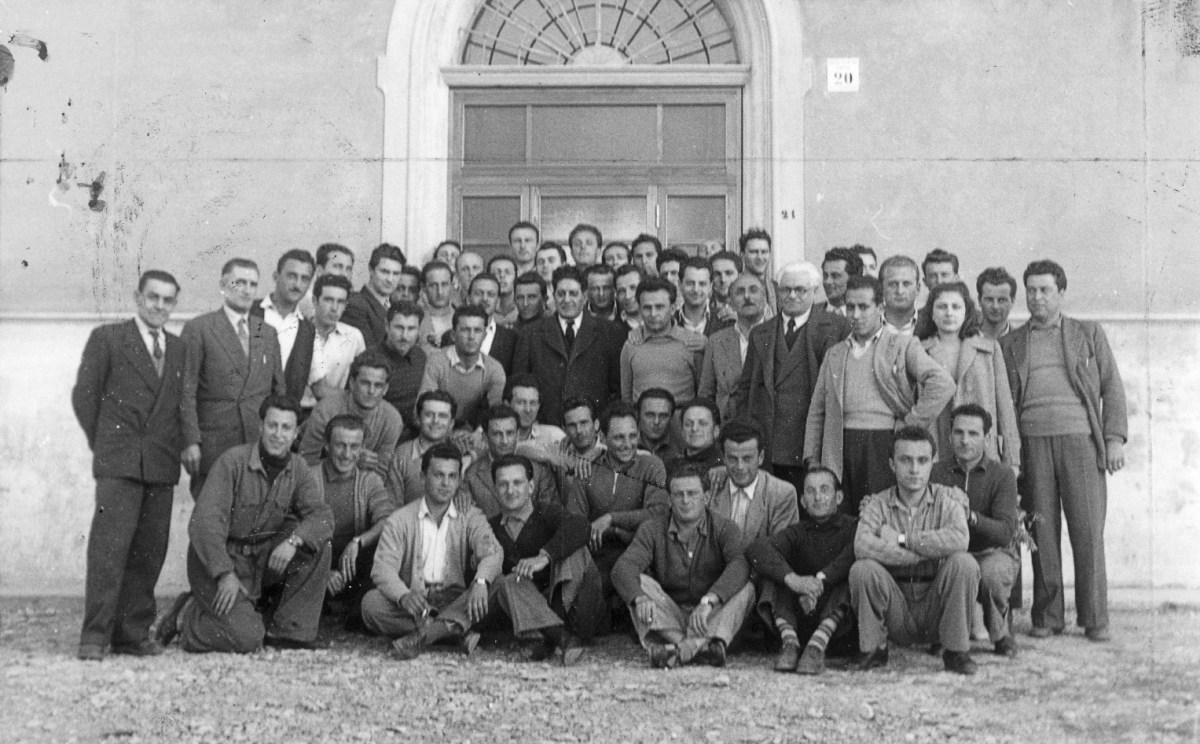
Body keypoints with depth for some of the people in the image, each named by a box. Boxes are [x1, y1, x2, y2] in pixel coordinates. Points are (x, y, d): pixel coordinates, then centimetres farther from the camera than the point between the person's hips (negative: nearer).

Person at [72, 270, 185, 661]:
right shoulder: (106, 338, 4)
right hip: (118, 461, -4)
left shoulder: (180, 349, 15)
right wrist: (102, 443, 5)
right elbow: (84, 395, 5)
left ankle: (134, 633, 10)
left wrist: (178, 447, 6)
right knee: (109, 547, -9)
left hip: (162, 465, 4)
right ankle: (95, 636, -5)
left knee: (150, 552, 3)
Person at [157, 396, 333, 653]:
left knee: (317, 543, -18)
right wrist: (225, 574, -29)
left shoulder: (299, 470, 0)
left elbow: (322, 516, -13)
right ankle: (186, 616, 8)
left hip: (263, 558, 5)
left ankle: (290, 631, -8)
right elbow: (204, 522, -22)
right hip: (217, 558, -5)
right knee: (246, 638, -21)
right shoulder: (233, 461, -16)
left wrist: (293, 540, -33)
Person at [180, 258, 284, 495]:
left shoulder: (268, 333, 16)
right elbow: (186, 392, -3)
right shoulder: (198, 329, 1)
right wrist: (190, 442, -10)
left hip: (262, 447, 4)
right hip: (213, 447, -4)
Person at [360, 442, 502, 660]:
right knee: (371, 602, -28)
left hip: (455, 602, 1)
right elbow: (382, 567, -8)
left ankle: (423, 634, -41)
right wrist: (404, 596, -31)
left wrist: (480, 582, -33)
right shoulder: (400, 520, 7)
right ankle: (456, 632, -33)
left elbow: (492, 552, -9)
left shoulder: (470, 517, 10)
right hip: (412, 605, 0)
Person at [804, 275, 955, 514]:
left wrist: (911, 424, -10)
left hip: (886, 446, -3)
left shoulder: (903, 346, 5)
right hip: (842, 448, 3)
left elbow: (943, 384, -9)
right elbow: (817, 410, 18)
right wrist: (812, 458, 10)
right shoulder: (835, 353, 18)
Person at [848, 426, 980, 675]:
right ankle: (874, 649, -3)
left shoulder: (947, 500, 0)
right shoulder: (878, 504, 0)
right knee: (862, 569, -26)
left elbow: (959, 540, -24)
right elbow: (862, 546, -22)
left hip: (937, 608, 0)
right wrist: (929, 551, -21)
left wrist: (901, 538, -18)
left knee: (964, 563, -26)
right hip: (896, 612, 0)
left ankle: (956, 651, -8)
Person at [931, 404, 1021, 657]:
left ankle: (1001, 635, -4)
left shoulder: (1002, 475, -6)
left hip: (994, 553, -1)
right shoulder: (937, 472, 1)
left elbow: (1005, 532, -19)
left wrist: (969, 516, -37)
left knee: (991, 572, -37)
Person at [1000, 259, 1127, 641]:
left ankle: (1095, 619, 5)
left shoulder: (1089, 334, 13)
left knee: (1088, 531, -4)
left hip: (1080, 439, -1)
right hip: (1032, 443, 1)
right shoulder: (1010, 343, 14)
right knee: (1042, 532, 0)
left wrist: (1115, 437, -1)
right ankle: (1047, 616, 9)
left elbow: (1112, 387, 10)